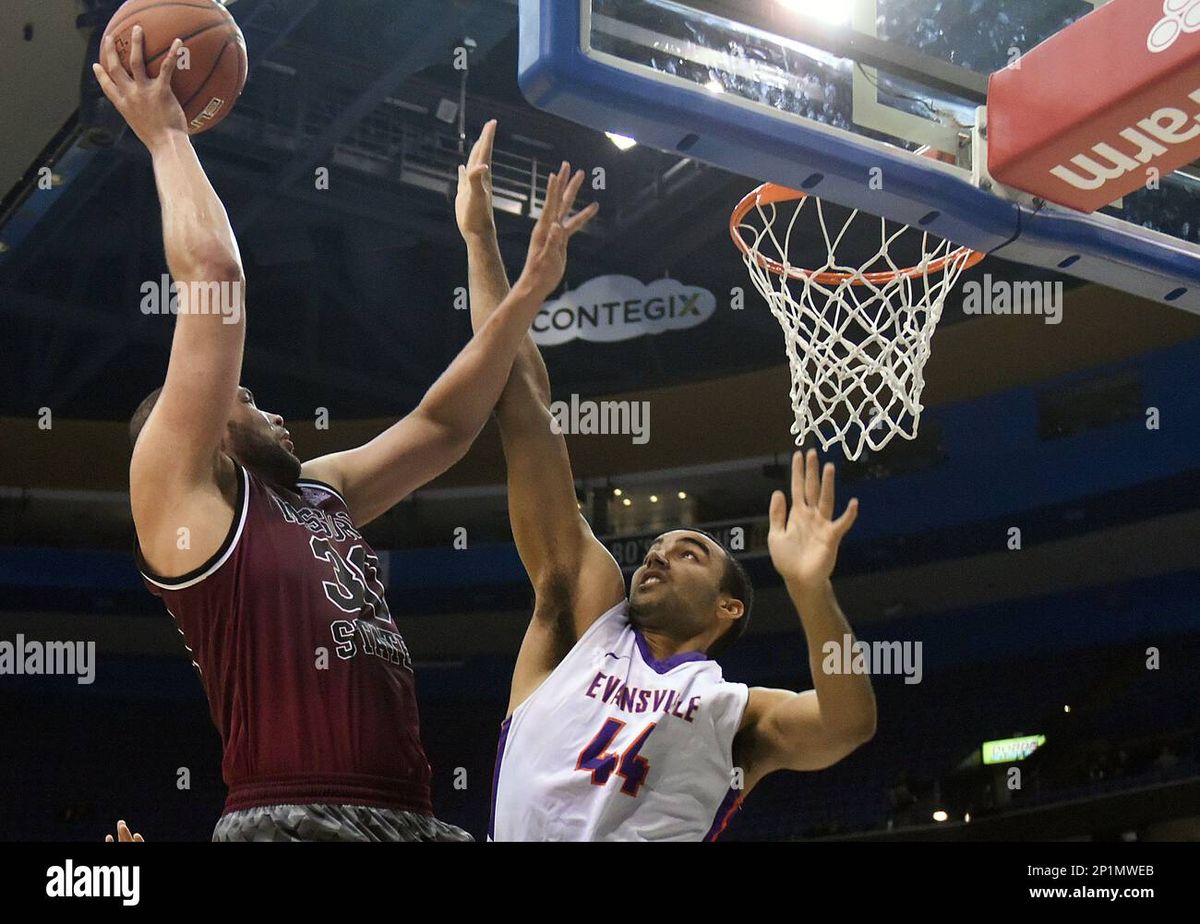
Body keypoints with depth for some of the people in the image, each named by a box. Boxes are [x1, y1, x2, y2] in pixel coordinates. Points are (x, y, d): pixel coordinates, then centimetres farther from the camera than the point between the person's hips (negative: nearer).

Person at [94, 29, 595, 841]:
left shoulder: (319, 493, 24)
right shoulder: (179, 488, 4)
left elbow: (443, 427, 30)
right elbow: (213, 273, -1)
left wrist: (528, 292, 25)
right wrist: (167, 135, 8)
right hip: (292, 820, -8)